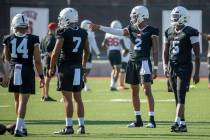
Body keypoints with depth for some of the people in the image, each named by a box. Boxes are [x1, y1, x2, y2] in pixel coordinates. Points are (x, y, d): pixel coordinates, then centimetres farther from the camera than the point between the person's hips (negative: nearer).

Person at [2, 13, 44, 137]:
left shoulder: (9, 39, -2)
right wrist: (41, 76, 1)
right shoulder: (33, 40, -7)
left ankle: (22, 126, 26)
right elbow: (37, 60, -6)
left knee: (17, 99, 17)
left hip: (14, 71, 3)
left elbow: (7, 58, 12)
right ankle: (19, 128, -12)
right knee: (23, 100, -3)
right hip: (27, 71, -3)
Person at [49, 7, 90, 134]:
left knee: (68, 98, -4)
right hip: (78, 68, 6)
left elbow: (56, 52, -12)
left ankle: (69, 126, -4)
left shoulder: (63, 33, -11)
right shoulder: (83, 33, 8)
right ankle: (81, 126, 12)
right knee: (78, 98, 12)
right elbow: (87, 51, 17)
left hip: (66, 67, -6)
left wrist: (52, 68, -2)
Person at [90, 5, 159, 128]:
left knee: (147, 91, -10)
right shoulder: (132, 29, 10)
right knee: (134, 92, 9)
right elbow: (116, 32, 13)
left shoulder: (152, 31, -7)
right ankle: (138, 120, 16)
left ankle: (152, 120, -8)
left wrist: (155, 68, -11)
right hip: (132, 62, 7)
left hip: (144, 62, -7)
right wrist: (100, 27, 12)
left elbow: (155, 52, -8)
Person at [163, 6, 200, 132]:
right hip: (172, 67, 6)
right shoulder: (169, 32, 11)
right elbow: (165, 52, 19)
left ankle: (178, 122, -20)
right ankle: (183, 124, 12)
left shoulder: (190, 32, -7)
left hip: (185, 67, -6)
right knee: (177, 97, 7)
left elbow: (197, 54, -7)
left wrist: (197, 73, -10)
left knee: (181, 96, -15)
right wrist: (165, 66, 4)